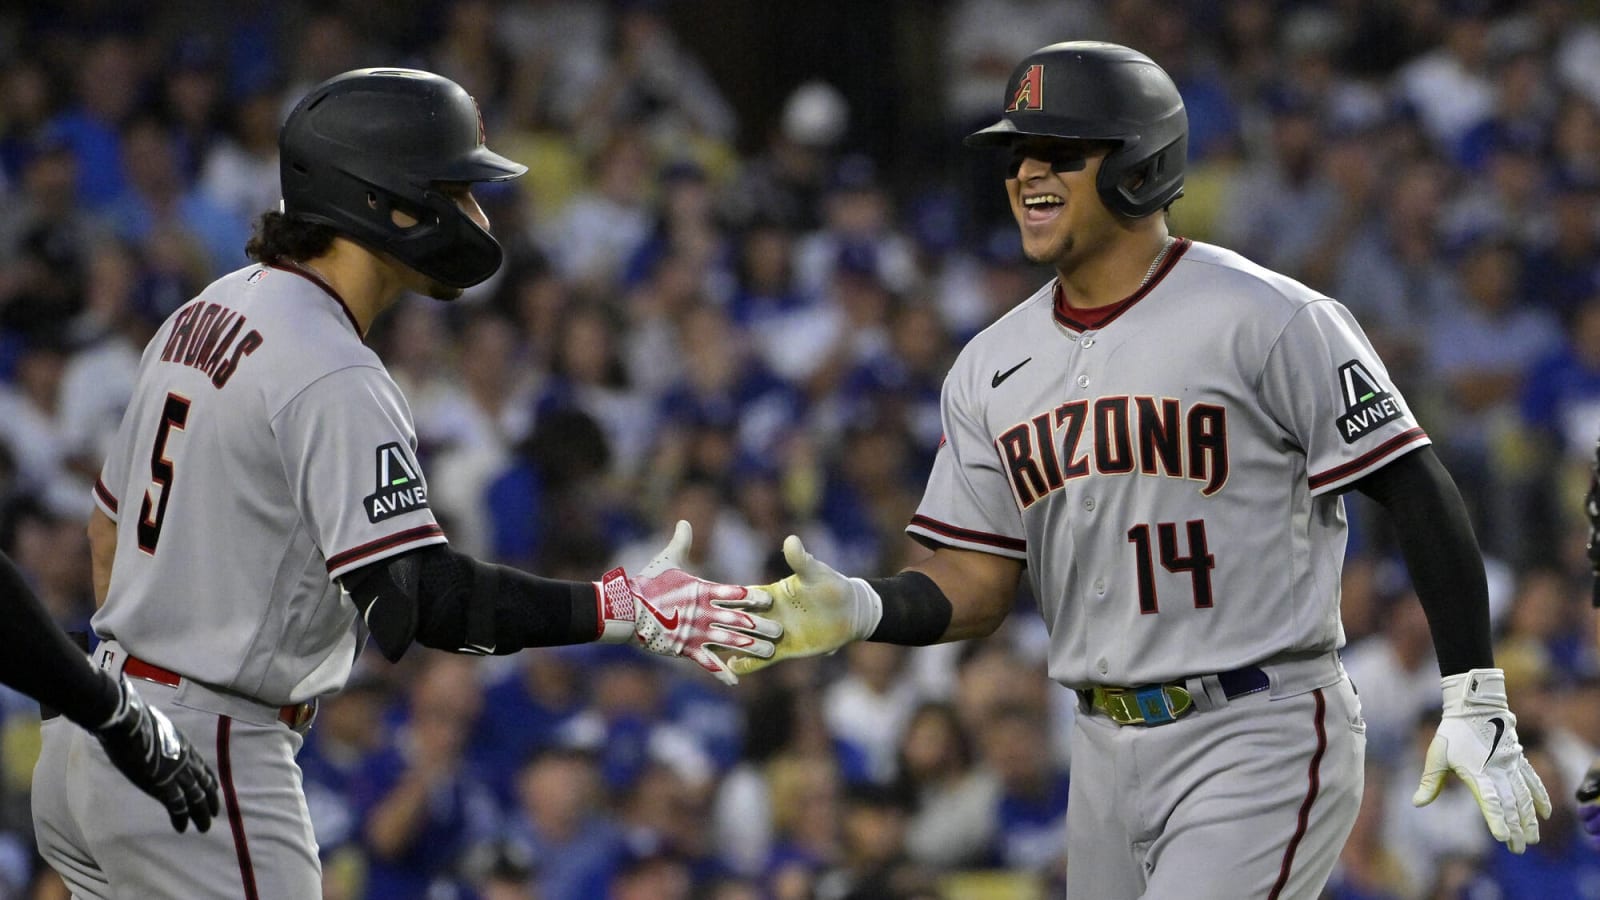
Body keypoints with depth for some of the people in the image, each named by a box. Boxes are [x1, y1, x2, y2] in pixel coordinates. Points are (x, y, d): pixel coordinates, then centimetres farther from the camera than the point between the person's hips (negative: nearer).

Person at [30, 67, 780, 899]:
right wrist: (623, 609, -25)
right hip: (207, 764, -10)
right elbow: (416, 597, -26)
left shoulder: (204, 315, 13)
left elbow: (109, 523, 21)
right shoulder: (331, 378, -18)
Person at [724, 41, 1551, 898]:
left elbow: (1417, 493, -10)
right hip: (1108, 754, 7)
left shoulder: (1268, 320, -11)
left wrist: (1476, 706, -13)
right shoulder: (990, 366, 9)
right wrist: (857, 611, -14)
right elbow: (974, 585, 8)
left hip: (1262, 737, -7)